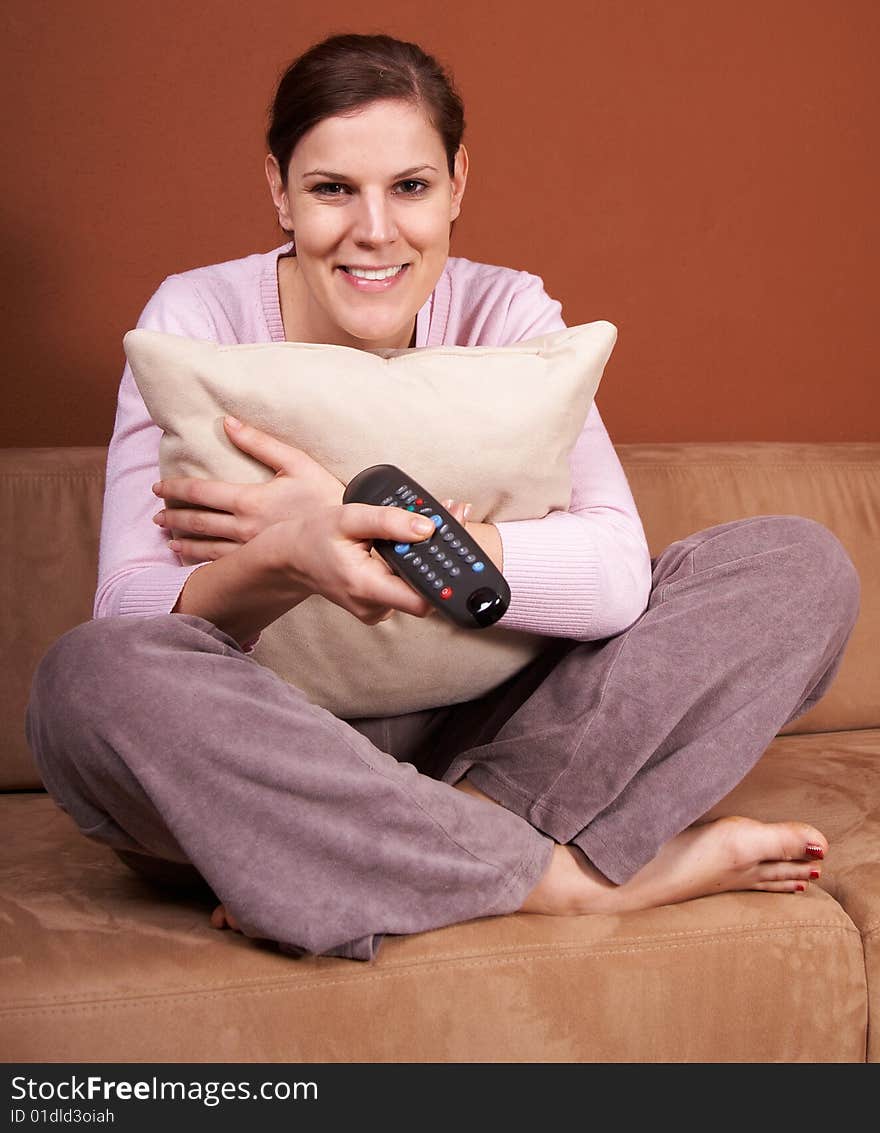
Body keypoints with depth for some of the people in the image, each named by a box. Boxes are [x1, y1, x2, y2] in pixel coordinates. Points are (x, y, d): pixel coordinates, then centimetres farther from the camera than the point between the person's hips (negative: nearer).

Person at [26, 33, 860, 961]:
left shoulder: (504, 312, -5)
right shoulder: (198, 317, -9)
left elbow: (616, 571, -20)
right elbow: (129, 614, -19)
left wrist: (373, 528, -28)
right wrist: (286, 562, -40)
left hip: (471, 740, 2)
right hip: (264, 751, -1)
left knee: (802, 565, -11)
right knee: (90, 680, -36)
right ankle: (579, 876, -25)